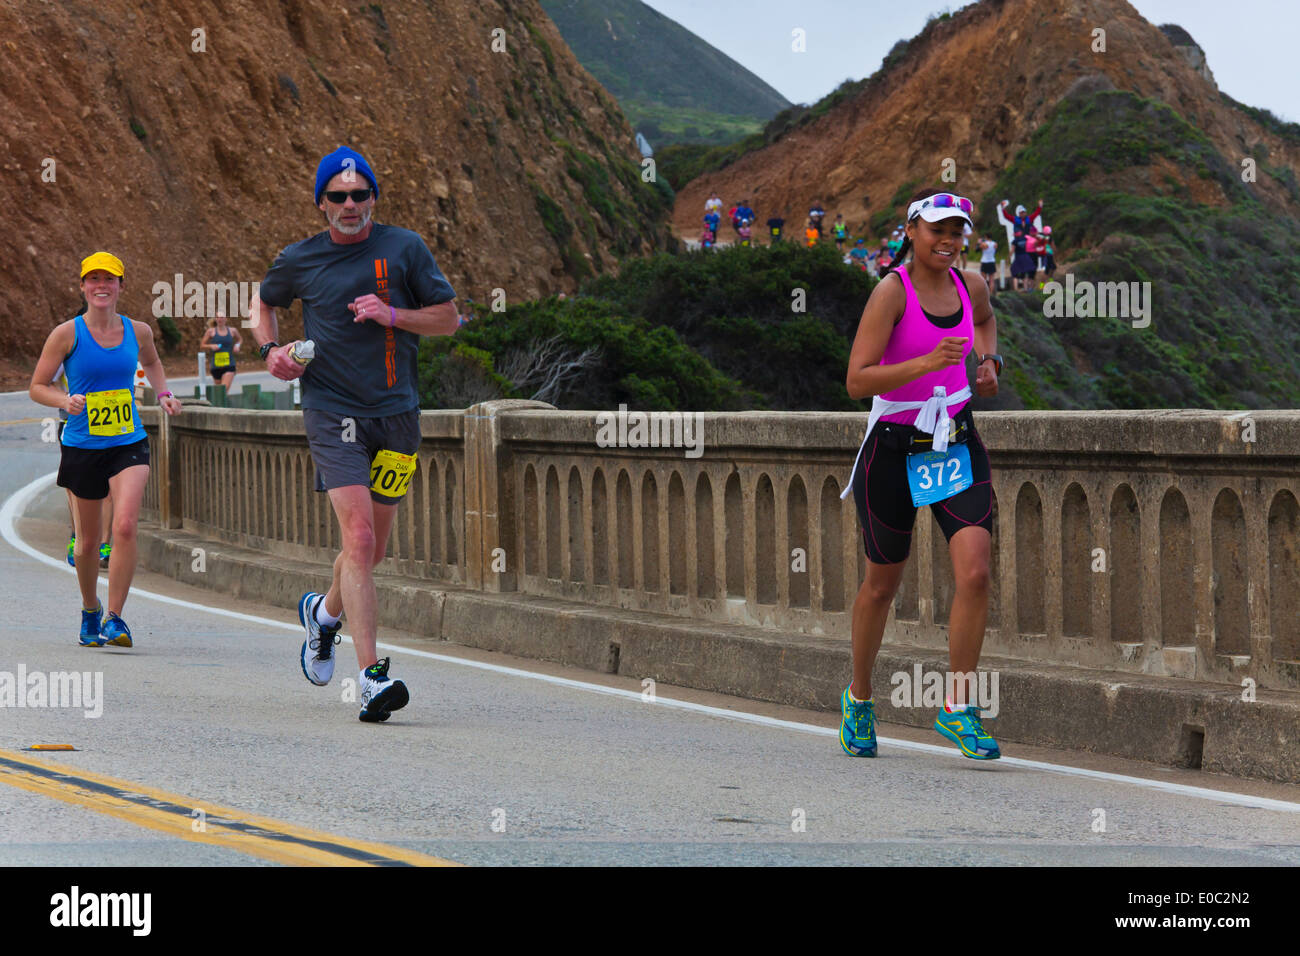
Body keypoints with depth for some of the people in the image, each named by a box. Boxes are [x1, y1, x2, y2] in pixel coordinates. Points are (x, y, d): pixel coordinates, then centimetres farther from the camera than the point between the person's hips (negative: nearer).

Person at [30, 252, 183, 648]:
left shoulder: (138, 332, 3)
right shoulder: (67, 334, -6)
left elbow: (152, 363, 28)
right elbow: (37, 387, -1)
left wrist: (163, 395, 12)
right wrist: (65, 401, -20)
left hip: (129, 444, 1)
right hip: (81, 447, -1)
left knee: (125, 526, -20)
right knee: (88, 541, 9)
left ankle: (114, 617, -14)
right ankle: (90, 611, 35)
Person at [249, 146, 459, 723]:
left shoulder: (404, 248, 2)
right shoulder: (300, 260, 4)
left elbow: (448, 318, 5)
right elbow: (263, 301, 23)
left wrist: (393, 315, -12)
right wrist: (270, 349, 4)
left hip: (396, 415, 2)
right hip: (333, 413, -2)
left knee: (372, 550, 12)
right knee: (359, 538, -18)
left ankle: (325, 611, 45)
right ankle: (371, 677, -21)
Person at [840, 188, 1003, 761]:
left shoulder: (970, 287, 2)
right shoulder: (892, 291, -15)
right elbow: (857, 381, -23)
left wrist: (989, 362, 11)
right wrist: (929, 361, -33)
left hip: (957, 446, 4)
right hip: (895, 450, -4)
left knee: (974, 573, -13)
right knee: (882, 584, 10)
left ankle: (959, 708, -3)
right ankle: (859, 696, 33)